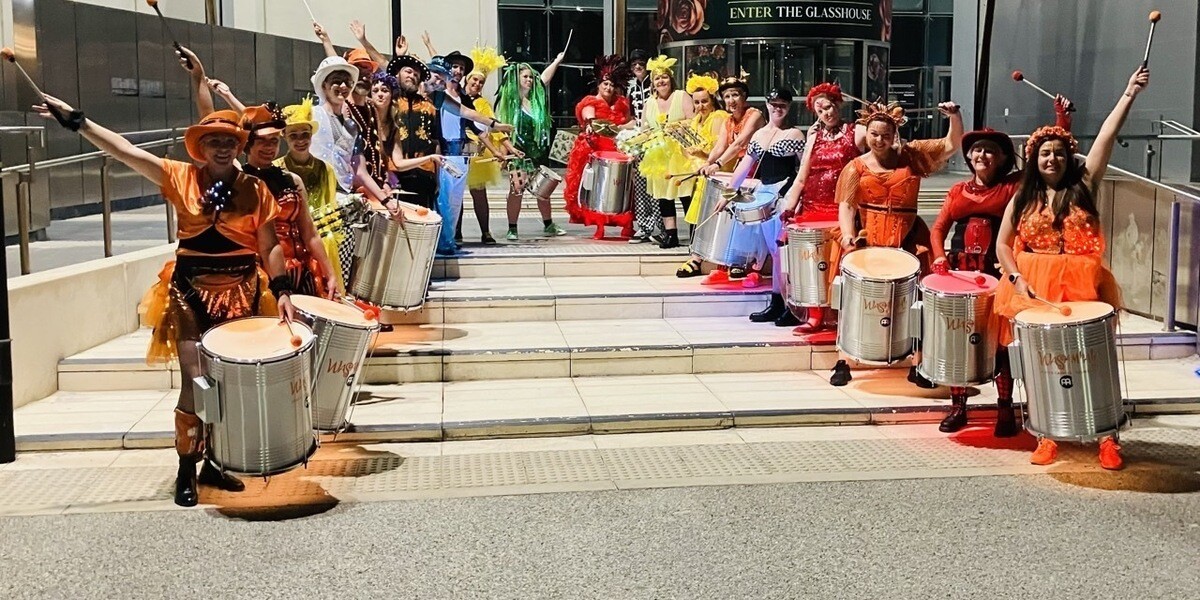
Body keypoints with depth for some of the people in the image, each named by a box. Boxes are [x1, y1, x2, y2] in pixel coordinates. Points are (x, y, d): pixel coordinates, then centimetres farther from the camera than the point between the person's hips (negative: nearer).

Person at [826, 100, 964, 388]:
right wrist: (847, 235, -21)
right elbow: (846, 205, -4)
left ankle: (917, 366, 8)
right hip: (866, 242, -1)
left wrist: (955, 116, -10)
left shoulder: (911, 155, 8)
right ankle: (843, 362, 11)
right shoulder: (856, 167, 4)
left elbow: (952, 145, 6)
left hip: (907, 242, 1)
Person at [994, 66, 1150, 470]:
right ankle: (1047, 434, 7)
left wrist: (1130, 94, -9)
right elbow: (1003, 244, 7)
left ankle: (1107, 435, -1)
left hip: (1081, 286, -1)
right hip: (1032, 287, 1)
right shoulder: (1022, 198, 9)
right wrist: (1016, 279, -9)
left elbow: (1107, 137, -2)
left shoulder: (1084, 185, 5)